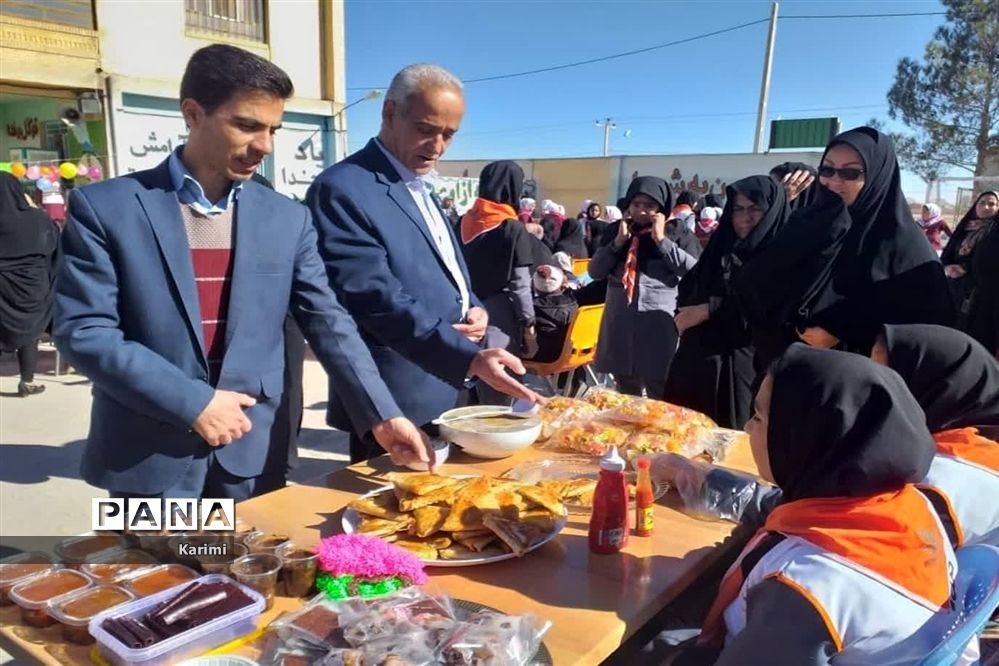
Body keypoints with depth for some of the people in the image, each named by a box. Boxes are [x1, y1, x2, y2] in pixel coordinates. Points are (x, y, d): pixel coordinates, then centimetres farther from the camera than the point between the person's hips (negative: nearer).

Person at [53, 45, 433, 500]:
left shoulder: (288, 218, 2)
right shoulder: (105, 208, -6)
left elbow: (328, 323, 0)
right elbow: (82, 331, -10)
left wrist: (382, 416, -11)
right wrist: (193, 403, -16)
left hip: (254, 455, 3)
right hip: (149, 461, -2)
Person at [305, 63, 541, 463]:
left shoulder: (422, 189, 14)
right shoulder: (342, 190, -16)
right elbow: (377, 299, -25)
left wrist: (475, 309, 1)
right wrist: (469, 358, -32)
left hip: (449, 395, 9)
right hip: (399, 406, -9)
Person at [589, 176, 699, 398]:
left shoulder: (676, 233, 2)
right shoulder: (615, 230, 11)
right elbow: (595, 272, 6)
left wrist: (661, 240, -11)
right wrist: (618, 242, -5)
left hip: (659, 322, -4)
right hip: (620, 321, 4)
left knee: (660, 395, -2)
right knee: (626, 392, 17)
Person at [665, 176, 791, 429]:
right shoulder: (720, 248, 17)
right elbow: (687, 292, 19)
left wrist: (709, 310, -11)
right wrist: (687, 315, -4)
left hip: (744, 368, -6)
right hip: (696, 362, 6)